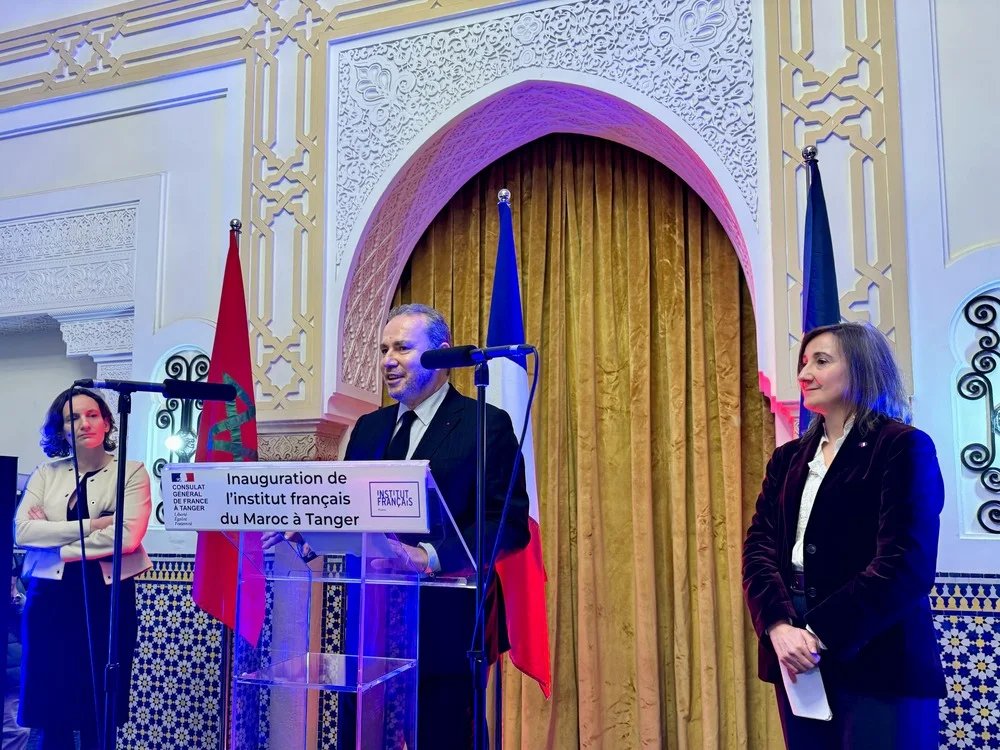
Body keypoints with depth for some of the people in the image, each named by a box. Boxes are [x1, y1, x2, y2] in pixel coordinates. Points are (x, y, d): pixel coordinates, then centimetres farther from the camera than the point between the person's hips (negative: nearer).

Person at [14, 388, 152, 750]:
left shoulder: (132, 472, 1)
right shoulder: (45, 474, 10)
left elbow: (127, 537, -12)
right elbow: (23, 531, -5)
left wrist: (55, 537, -9)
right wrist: (90, 525, -13)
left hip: (107, 598, -2)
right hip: (51, 598, 2)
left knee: (97, 714, 5)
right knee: (51, 713, 6)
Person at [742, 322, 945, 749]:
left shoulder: (903, 447, -6)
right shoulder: (789, 458, 13)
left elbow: (905, 564, -15)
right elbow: (759, 545, 2)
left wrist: (820, 633, -19)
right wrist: (778, 625, -16)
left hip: (877, 662, -5)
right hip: (797, 660, 6)